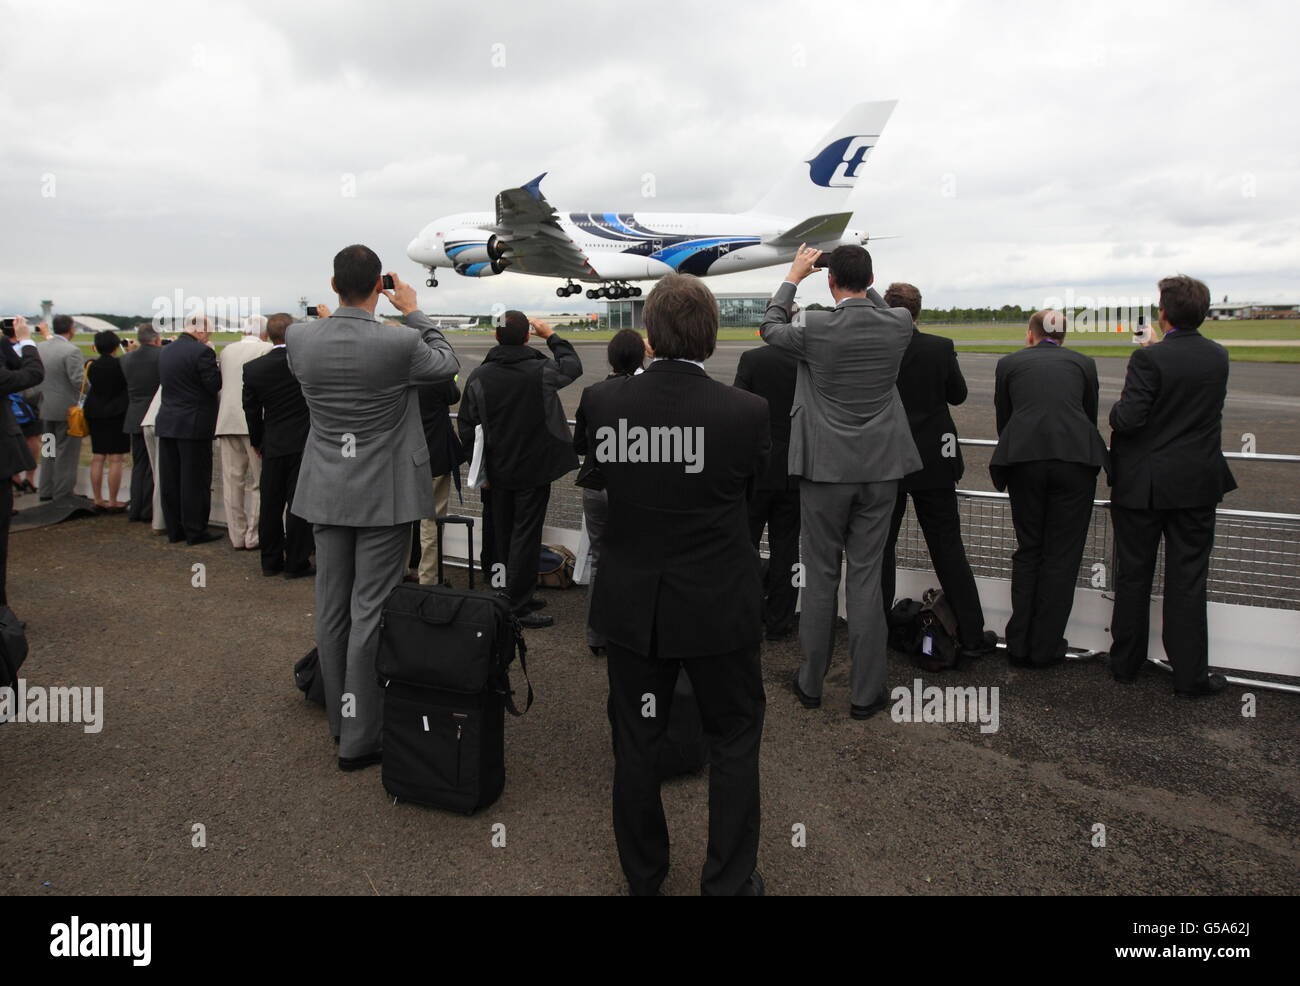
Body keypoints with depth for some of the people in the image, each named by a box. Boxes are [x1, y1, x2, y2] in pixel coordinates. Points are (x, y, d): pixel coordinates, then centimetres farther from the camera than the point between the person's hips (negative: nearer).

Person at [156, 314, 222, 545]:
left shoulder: (165, 351, 10)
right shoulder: (202, 351, -14)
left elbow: (164, 382, 15)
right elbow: (215, 385, -15)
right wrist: (214, 365, 1)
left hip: (167, 422, 7)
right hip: (194, 424, -7)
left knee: (170, 480, 11)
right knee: (195, 480, 0)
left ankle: (174, 529, 18)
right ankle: (195, 531, 4)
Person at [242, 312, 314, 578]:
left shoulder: (253, 368, -2)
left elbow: (251, 411, 6)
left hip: (272, 446, 3)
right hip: (304, 444, -3)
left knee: (270, 504, 12)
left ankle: (270, 562, 20)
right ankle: (296, 563, 6)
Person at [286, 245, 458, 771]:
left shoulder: (299, 338, -6)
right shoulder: (399, 343, -18)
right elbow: (448, 364, 2)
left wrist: (342, 311, 16)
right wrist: (413, 312, 10)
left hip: (326, 493, 5)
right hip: (384, 495, -4)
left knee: (331, 609, 14)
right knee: (370, 611, 1)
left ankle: (340, 717, 29)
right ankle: (360, 738, 10)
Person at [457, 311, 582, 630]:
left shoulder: (479, 376, -4)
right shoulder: (541, 370, -13)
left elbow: (467, 427, 0)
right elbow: (573, 366, 9)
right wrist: (551, 335, 19)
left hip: (498, 472, 4)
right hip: (534, 469, -4)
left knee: (503, 536, 15)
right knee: (526, 536, 1)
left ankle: (510, 598, 27)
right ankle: (518, 606, 2)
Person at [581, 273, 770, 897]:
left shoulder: (601, 402, -11)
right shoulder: (746, 412, -17)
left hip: (630, 605, 3)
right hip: (717, 607, -2)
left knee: (636, 744, 17)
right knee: (734, 739, 17)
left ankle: (643, 878, 35)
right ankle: (729, 882, 27)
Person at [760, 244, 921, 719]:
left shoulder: (815, 328, -13)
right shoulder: (899, 325, -4)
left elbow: (770, 328, 9)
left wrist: (794, 276, 19)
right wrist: (862, 282, 25)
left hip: (826, 469, -2)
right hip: (880, 469, 2)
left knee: (820, 577, 9)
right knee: (866, 577, 8)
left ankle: (811, 684, 22)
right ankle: (866, 693, 16)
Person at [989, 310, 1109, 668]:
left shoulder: (1009, 363, 17)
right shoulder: (1083, 363, 19)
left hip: (1024, 459, 0)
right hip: (1075, 458, 0)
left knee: (1028, 551, 14)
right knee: (1062, 555, 9)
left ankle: (1019, 645, 18)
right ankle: (1045, 648, 15)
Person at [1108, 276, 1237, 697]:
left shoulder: (1149, 358, -15)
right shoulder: (1219, 357, 2)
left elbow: (1129, 419, -21)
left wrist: (1116, 410, 2)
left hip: (1142, 484, -3)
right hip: (1198, 484, 3)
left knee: (1133, 576, 10)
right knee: (1187, 579, 8)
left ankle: (1126, 663, 21)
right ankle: (1190, 674, 13)